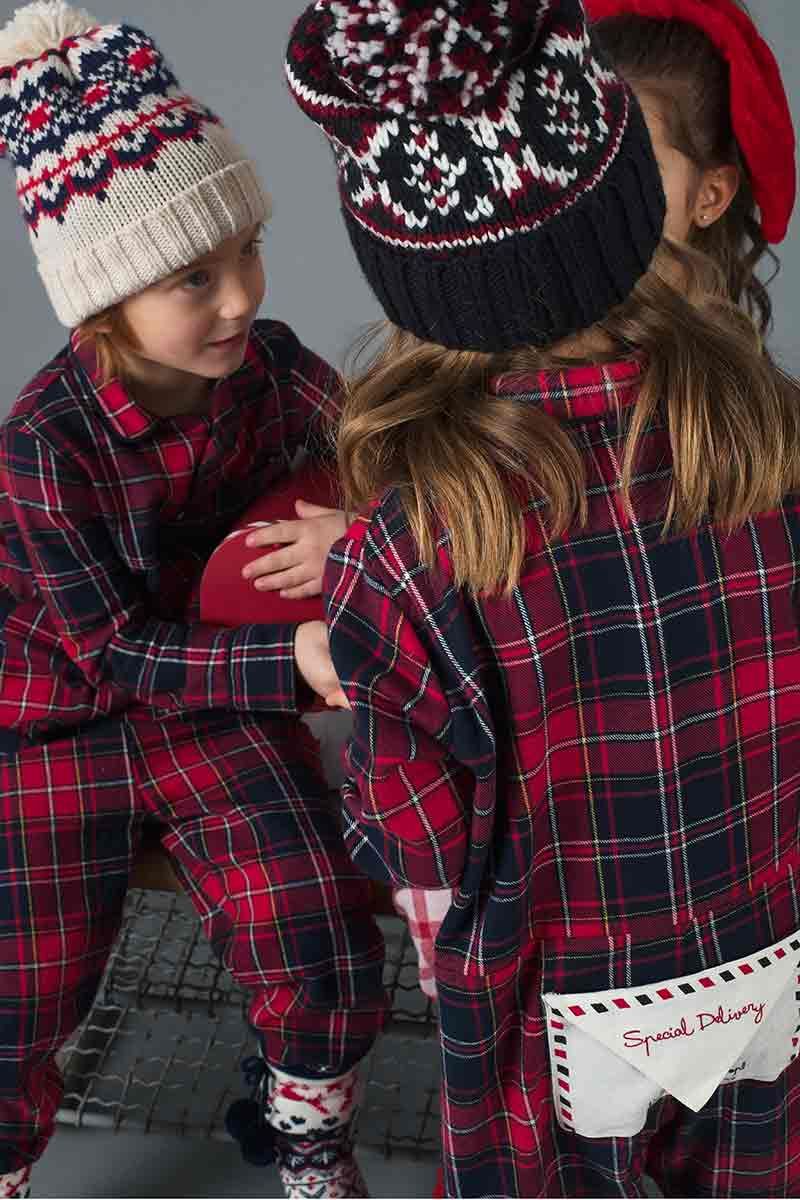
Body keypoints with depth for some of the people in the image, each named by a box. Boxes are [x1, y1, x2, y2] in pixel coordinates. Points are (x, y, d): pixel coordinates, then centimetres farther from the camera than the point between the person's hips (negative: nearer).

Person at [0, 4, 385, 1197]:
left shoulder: (271, 364, -15)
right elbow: (117, 652, -22)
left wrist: (357, 530, -32)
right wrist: (292, 660, -33)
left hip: (222, 711, 3)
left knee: (327, 959, -8)